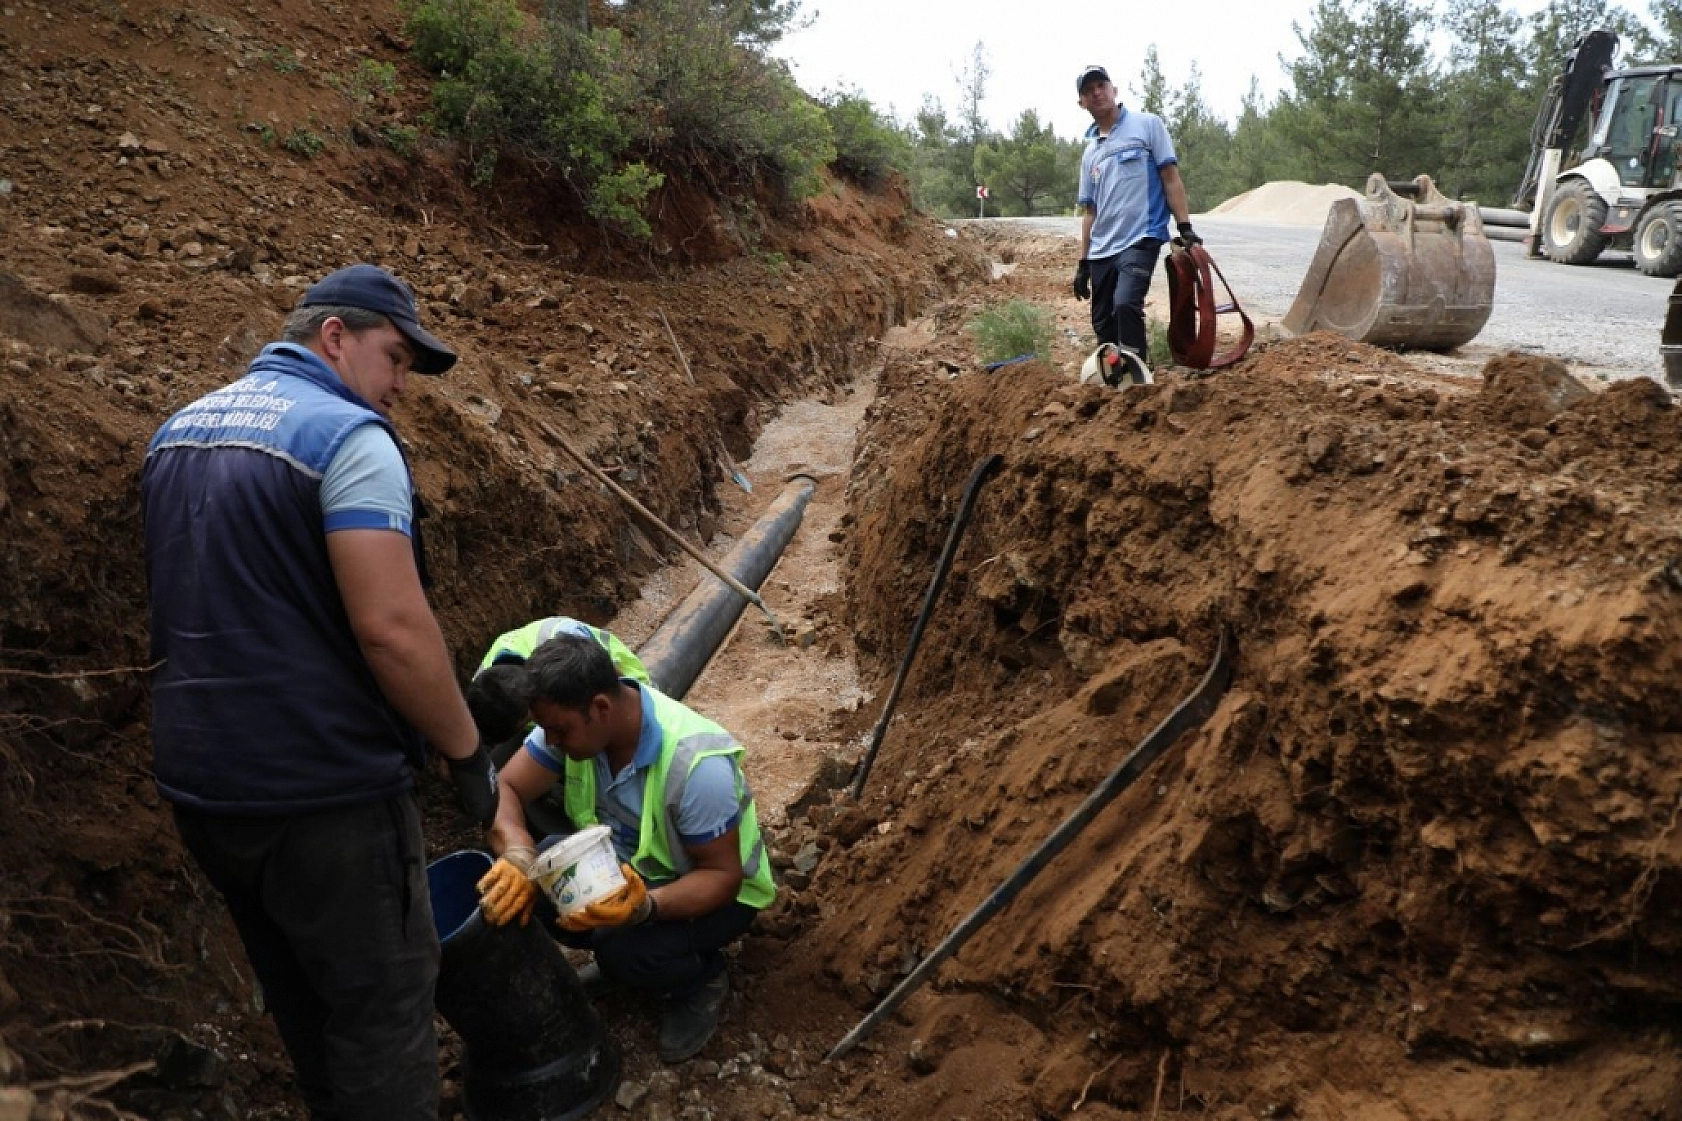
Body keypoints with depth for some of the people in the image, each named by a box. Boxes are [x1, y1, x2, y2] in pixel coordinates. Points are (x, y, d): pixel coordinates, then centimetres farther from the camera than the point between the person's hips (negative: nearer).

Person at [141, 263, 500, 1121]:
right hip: (320, 784, -8)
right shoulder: (346, 436, -15)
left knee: (300, 1003, 24)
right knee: (380, 1005, 7)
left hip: (198, 780, 9)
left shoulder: (176, 432, 12)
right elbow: (390, 628, -23)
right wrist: (468, 753, -12)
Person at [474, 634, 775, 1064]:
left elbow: (723, 876, -28)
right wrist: (518, 854, -38)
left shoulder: (696, 765, -36)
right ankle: (613, 951, 9)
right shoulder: (572, 719, -19)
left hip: (714, 888, -6)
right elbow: (503, 789, -16)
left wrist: (644, 906, -46)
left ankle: (704, 980, 1)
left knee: (623, 951, -32)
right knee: (529, 889, -18)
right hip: (628, 861, 6)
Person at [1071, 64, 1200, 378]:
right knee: (1103, 325, 6)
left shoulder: (1147, 125, 4)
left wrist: (1185, 228, -10)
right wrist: (1083, 263, 14)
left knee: (1126, 305, -28)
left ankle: (1138, 380, -23)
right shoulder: (1090, 152, 18)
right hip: (1101, 251, 6)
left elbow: (1170, 177, -1)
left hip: (1140, 239, -6)